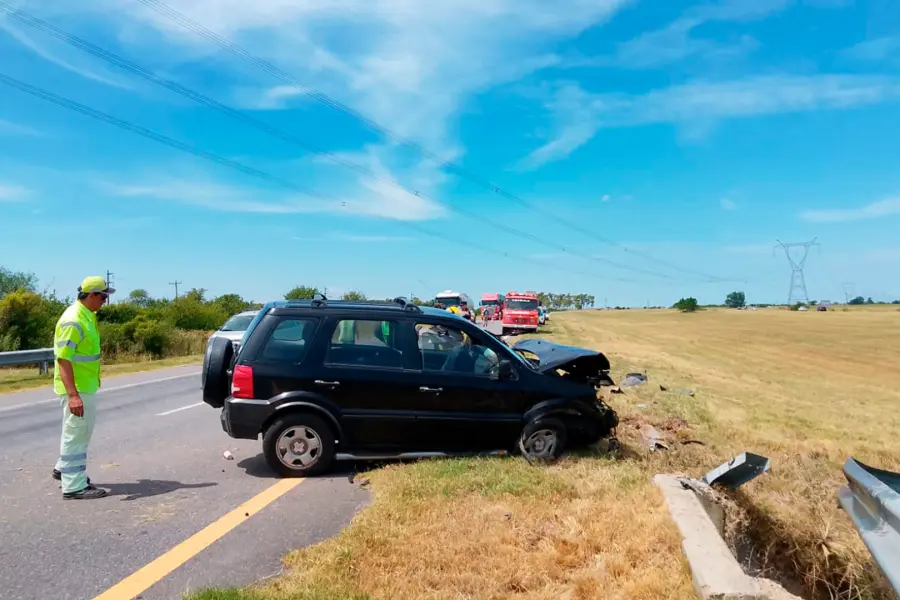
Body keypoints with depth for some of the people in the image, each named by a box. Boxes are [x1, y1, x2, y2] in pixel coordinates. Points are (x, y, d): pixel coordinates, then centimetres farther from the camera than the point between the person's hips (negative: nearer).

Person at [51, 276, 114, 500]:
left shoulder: (87, 315, 9)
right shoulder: (73, 321, -22)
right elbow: (63, 359, -26)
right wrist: (72, 394, -31)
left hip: (86, 385, 10)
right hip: (76, 388, -10)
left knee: (82, 431, 22)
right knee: (75, 433, -2)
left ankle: (65, 469, 39)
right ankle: (74, 486, 7)